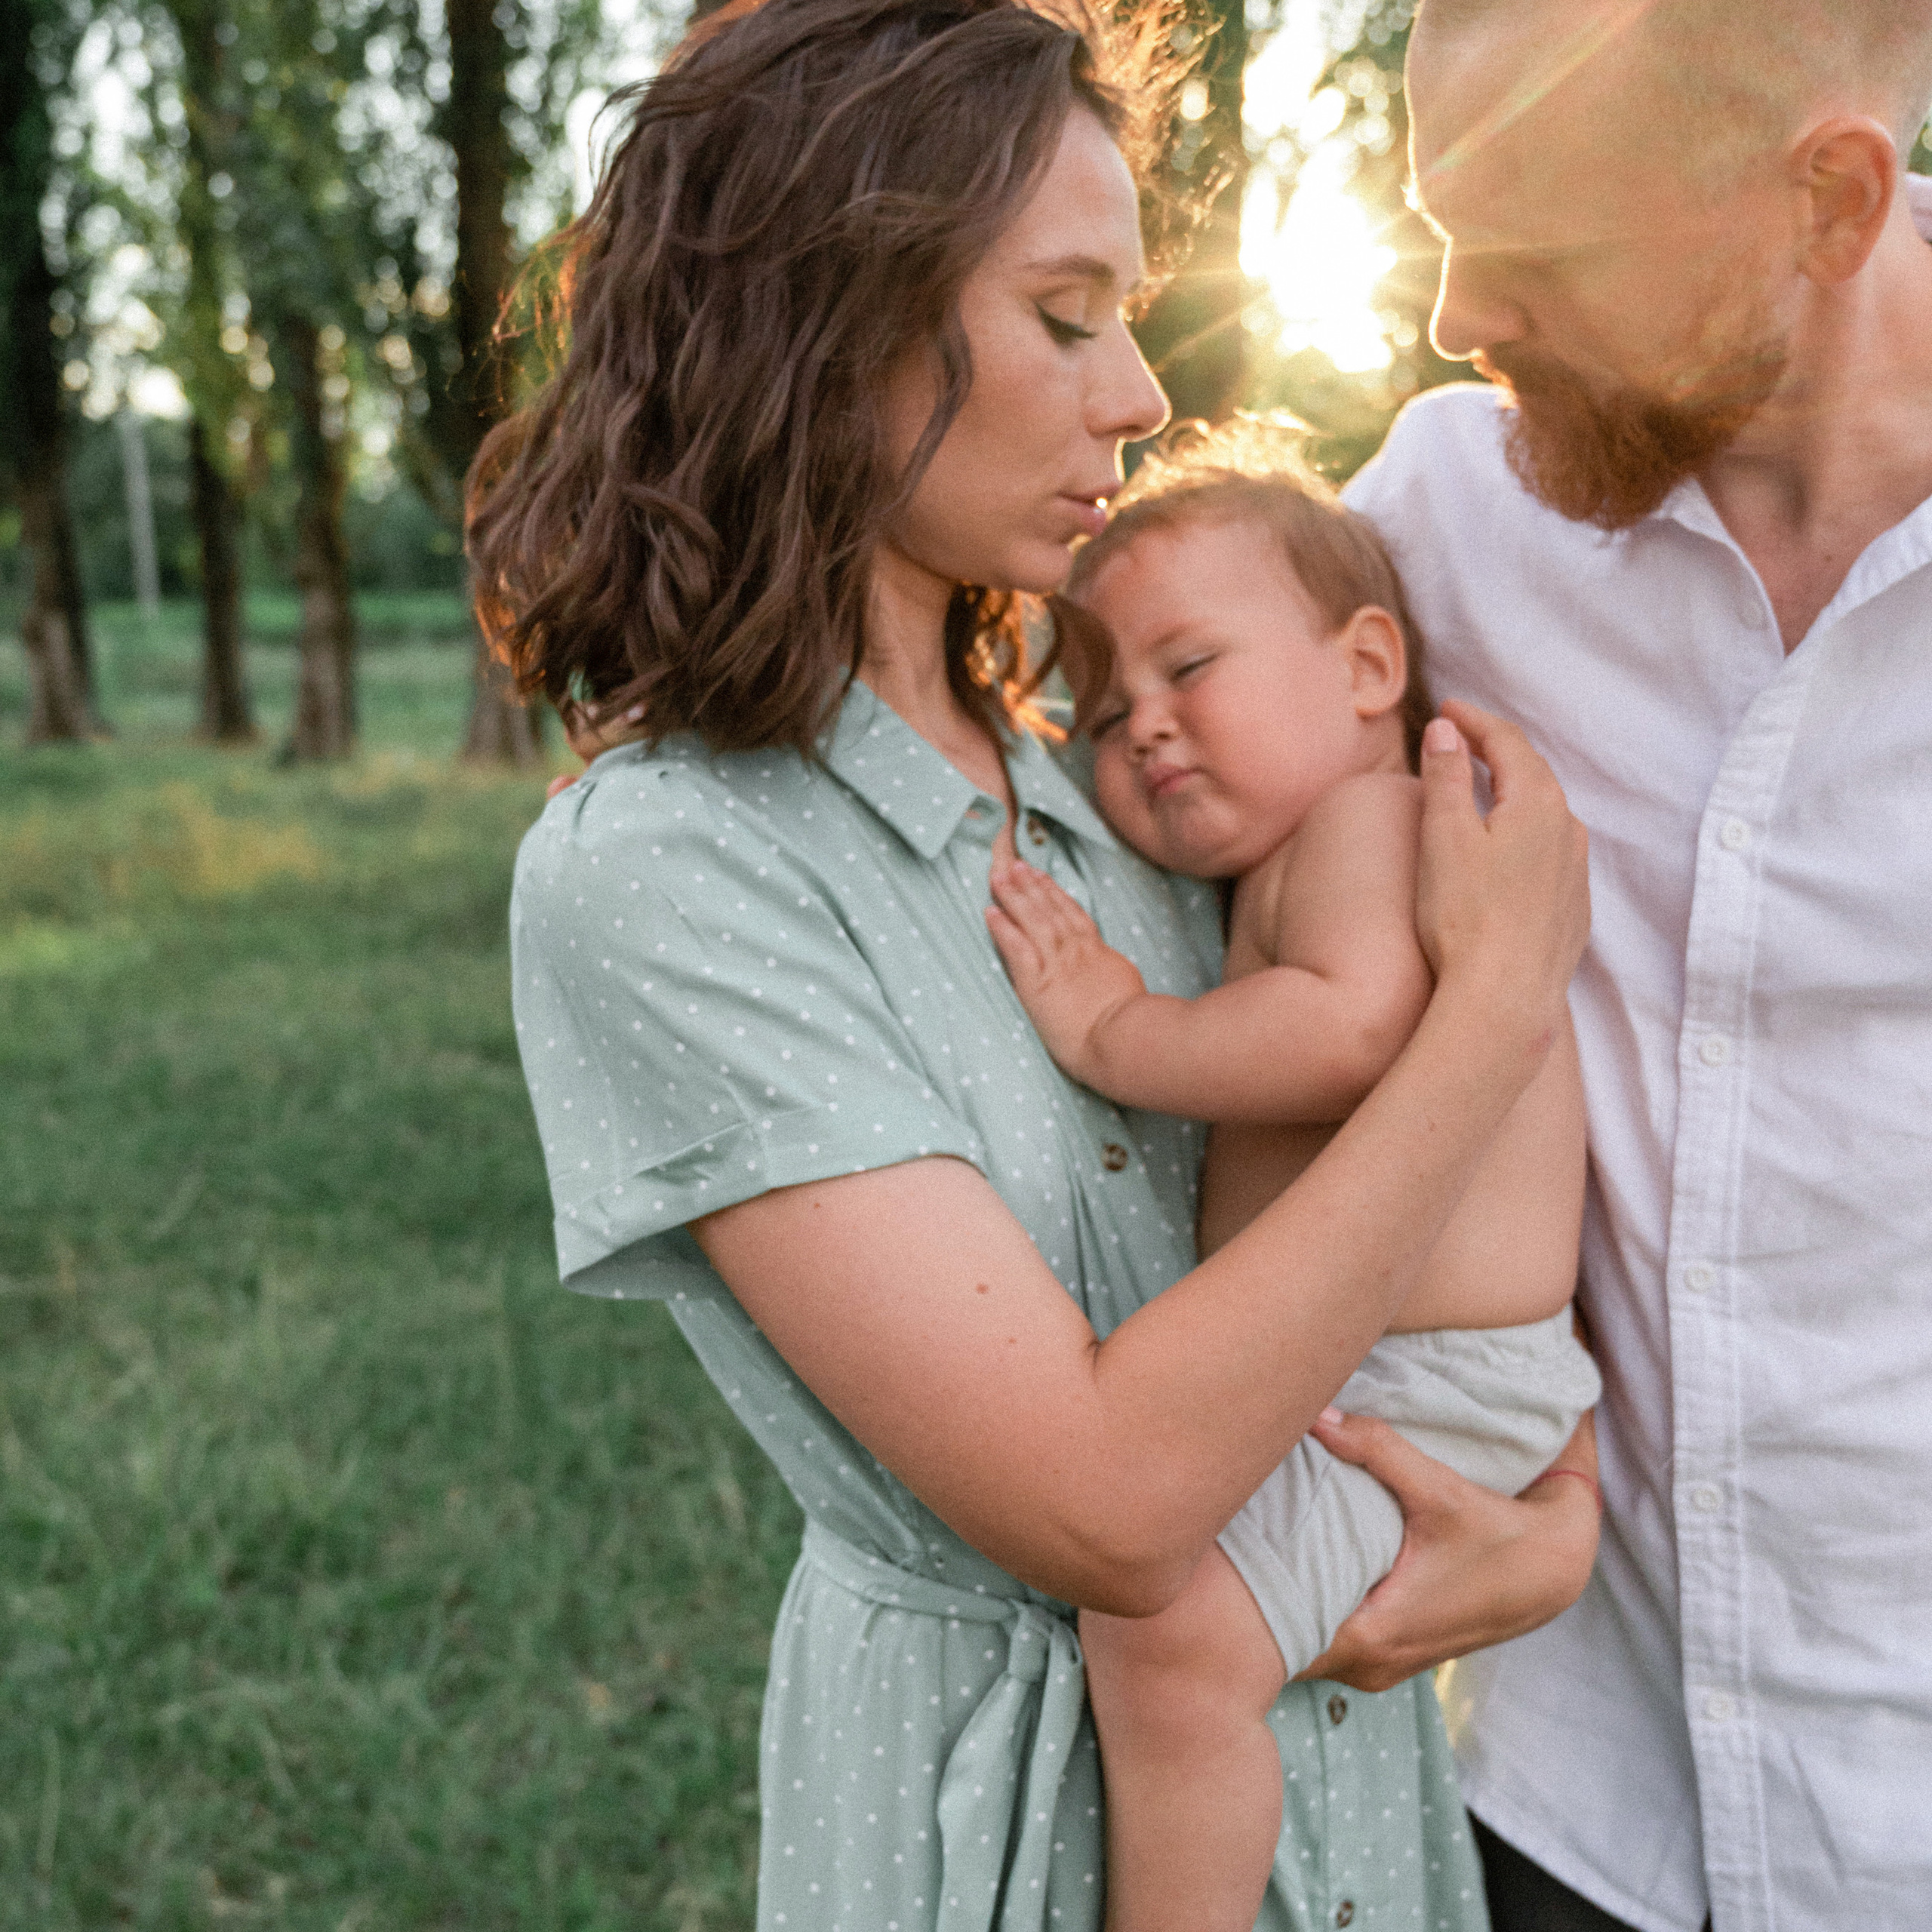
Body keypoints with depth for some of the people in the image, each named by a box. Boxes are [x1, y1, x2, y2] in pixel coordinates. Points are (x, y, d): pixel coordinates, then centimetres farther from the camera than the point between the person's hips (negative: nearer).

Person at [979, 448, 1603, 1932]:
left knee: (1169, 1624, -28)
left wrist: (1114, 1032, -24)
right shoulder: (1276, 876, 16)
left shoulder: (1366, 812, -14)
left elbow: (1353, 1029, -33)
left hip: (1421, 1394, -11)